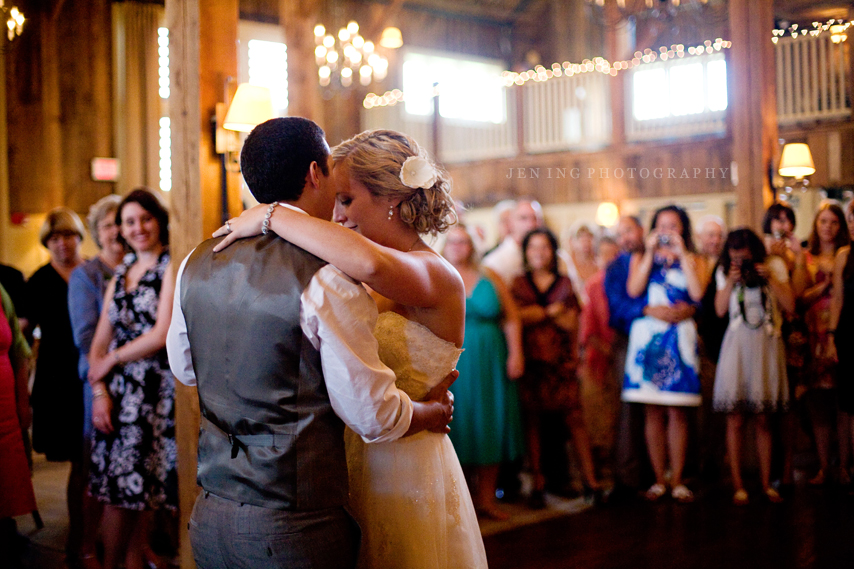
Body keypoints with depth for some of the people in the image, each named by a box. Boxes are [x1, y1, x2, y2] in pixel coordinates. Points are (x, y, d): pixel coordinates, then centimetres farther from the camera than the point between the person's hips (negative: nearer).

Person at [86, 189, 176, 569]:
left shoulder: (172, 268, -3)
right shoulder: (120, 275, 17)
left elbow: (163, 334, -13)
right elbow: (99, 342, 14)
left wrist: (112, 359, -1)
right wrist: (100, 392, 0)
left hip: (154, 392, -5)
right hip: (117, 393, 6)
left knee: (137, 490, -1)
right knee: (116, 491, 5)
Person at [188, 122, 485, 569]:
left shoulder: (438, 277, -17)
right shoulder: (364, 284, 8)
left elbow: (370, 263, -40)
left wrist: (271, 215, -30)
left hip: (408, 480, -7)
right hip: (354, 475, 7)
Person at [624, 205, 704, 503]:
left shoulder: (689, 260, 12)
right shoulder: (641, 258, 13)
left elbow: (697, 293, -7)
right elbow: (634, 290, -6)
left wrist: (681, 254, -3)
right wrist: (650, 254, -3)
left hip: (679, 337, 0)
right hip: (648, 335, 0)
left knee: (677, 411, -1)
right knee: (653, 412, 1)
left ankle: (677, 480, 6)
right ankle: (659, 478, 9)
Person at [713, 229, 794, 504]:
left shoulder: (775, 266, 4)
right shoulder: (724, 272, 6)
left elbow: (790, 304, -3)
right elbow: (720, 309, -3)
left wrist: (769, 277, -11)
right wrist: (731, 280, -11)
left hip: (766, 346, 0)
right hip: (737, 346, 0)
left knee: (764, 419, 5)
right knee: (735, 420, -2)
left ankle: (766, 483, 15)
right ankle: (738, 486, 4)